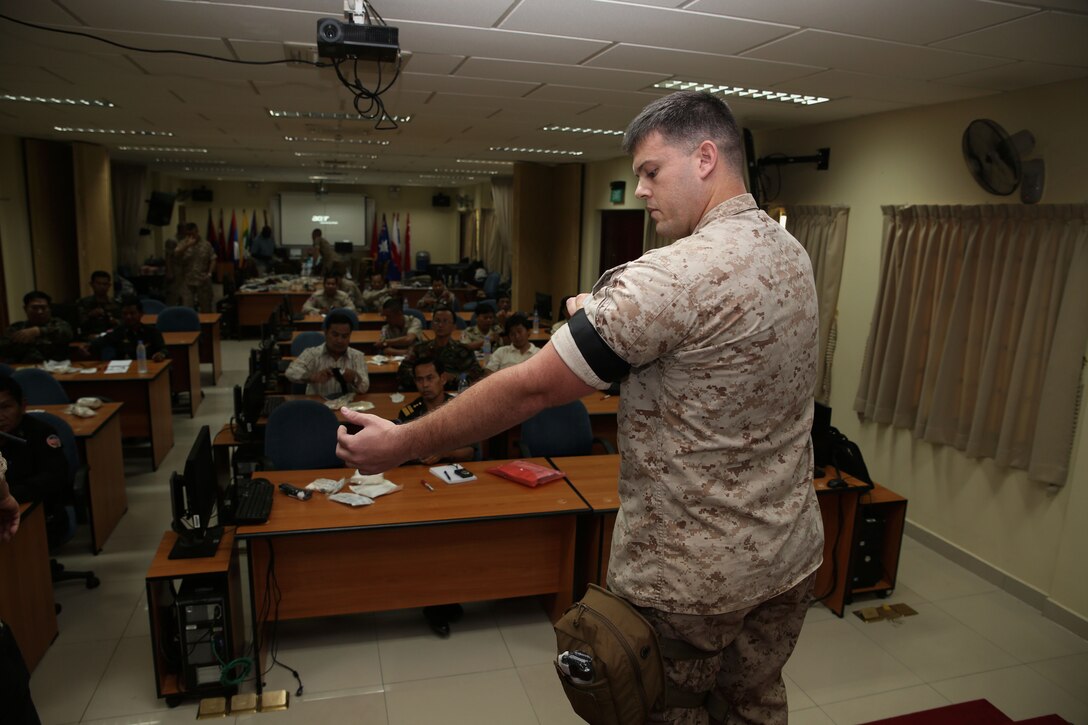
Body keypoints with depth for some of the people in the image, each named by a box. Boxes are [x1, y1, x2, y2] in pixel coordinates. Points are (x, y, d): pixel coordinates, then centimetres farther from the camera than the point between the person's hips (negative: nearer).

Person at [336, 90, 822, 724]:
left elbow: (530, 388, -24)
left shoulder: (670, 278, -27)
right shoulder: (794, 255, 2)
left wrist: (403, 444, -13)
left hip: (691, 578, -7)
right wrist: (607, 320, 4)